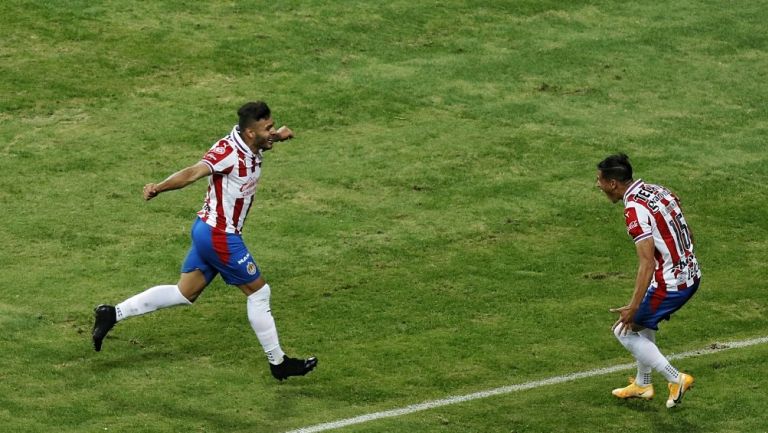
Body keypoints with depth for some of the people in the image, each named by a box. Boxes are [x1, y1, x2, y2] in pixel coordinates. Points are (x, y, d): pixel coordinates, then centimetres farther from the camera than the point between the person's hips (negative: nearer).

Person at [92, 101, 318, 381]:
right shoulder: (228, 151, -25)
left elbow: (268, 138, 25)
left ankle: (113, 314, 14)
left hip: (207, 231, 9)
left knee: (184, 294, 14)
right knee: (259, 292, 3)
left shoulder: (252, 147, 1)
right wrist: (159, 188, -56)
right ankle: (278, 363, 15)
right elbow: (194, 173, -39)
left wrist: (279, 135, 0)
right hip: (219, 236, -9)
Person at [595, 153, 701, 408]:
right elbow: (687, 236, 15)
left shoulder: (635, 210, -20)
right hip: (691, 275, 9)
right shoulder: (657, 191, 7)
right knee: (645, 322, 29)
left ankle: (675, 379, 5)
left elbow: (647, 263, -26)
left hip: (669, 284, -9)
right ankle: (642, 385, 40)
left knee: (624, 331, 8)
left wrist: (633, 307, -25)